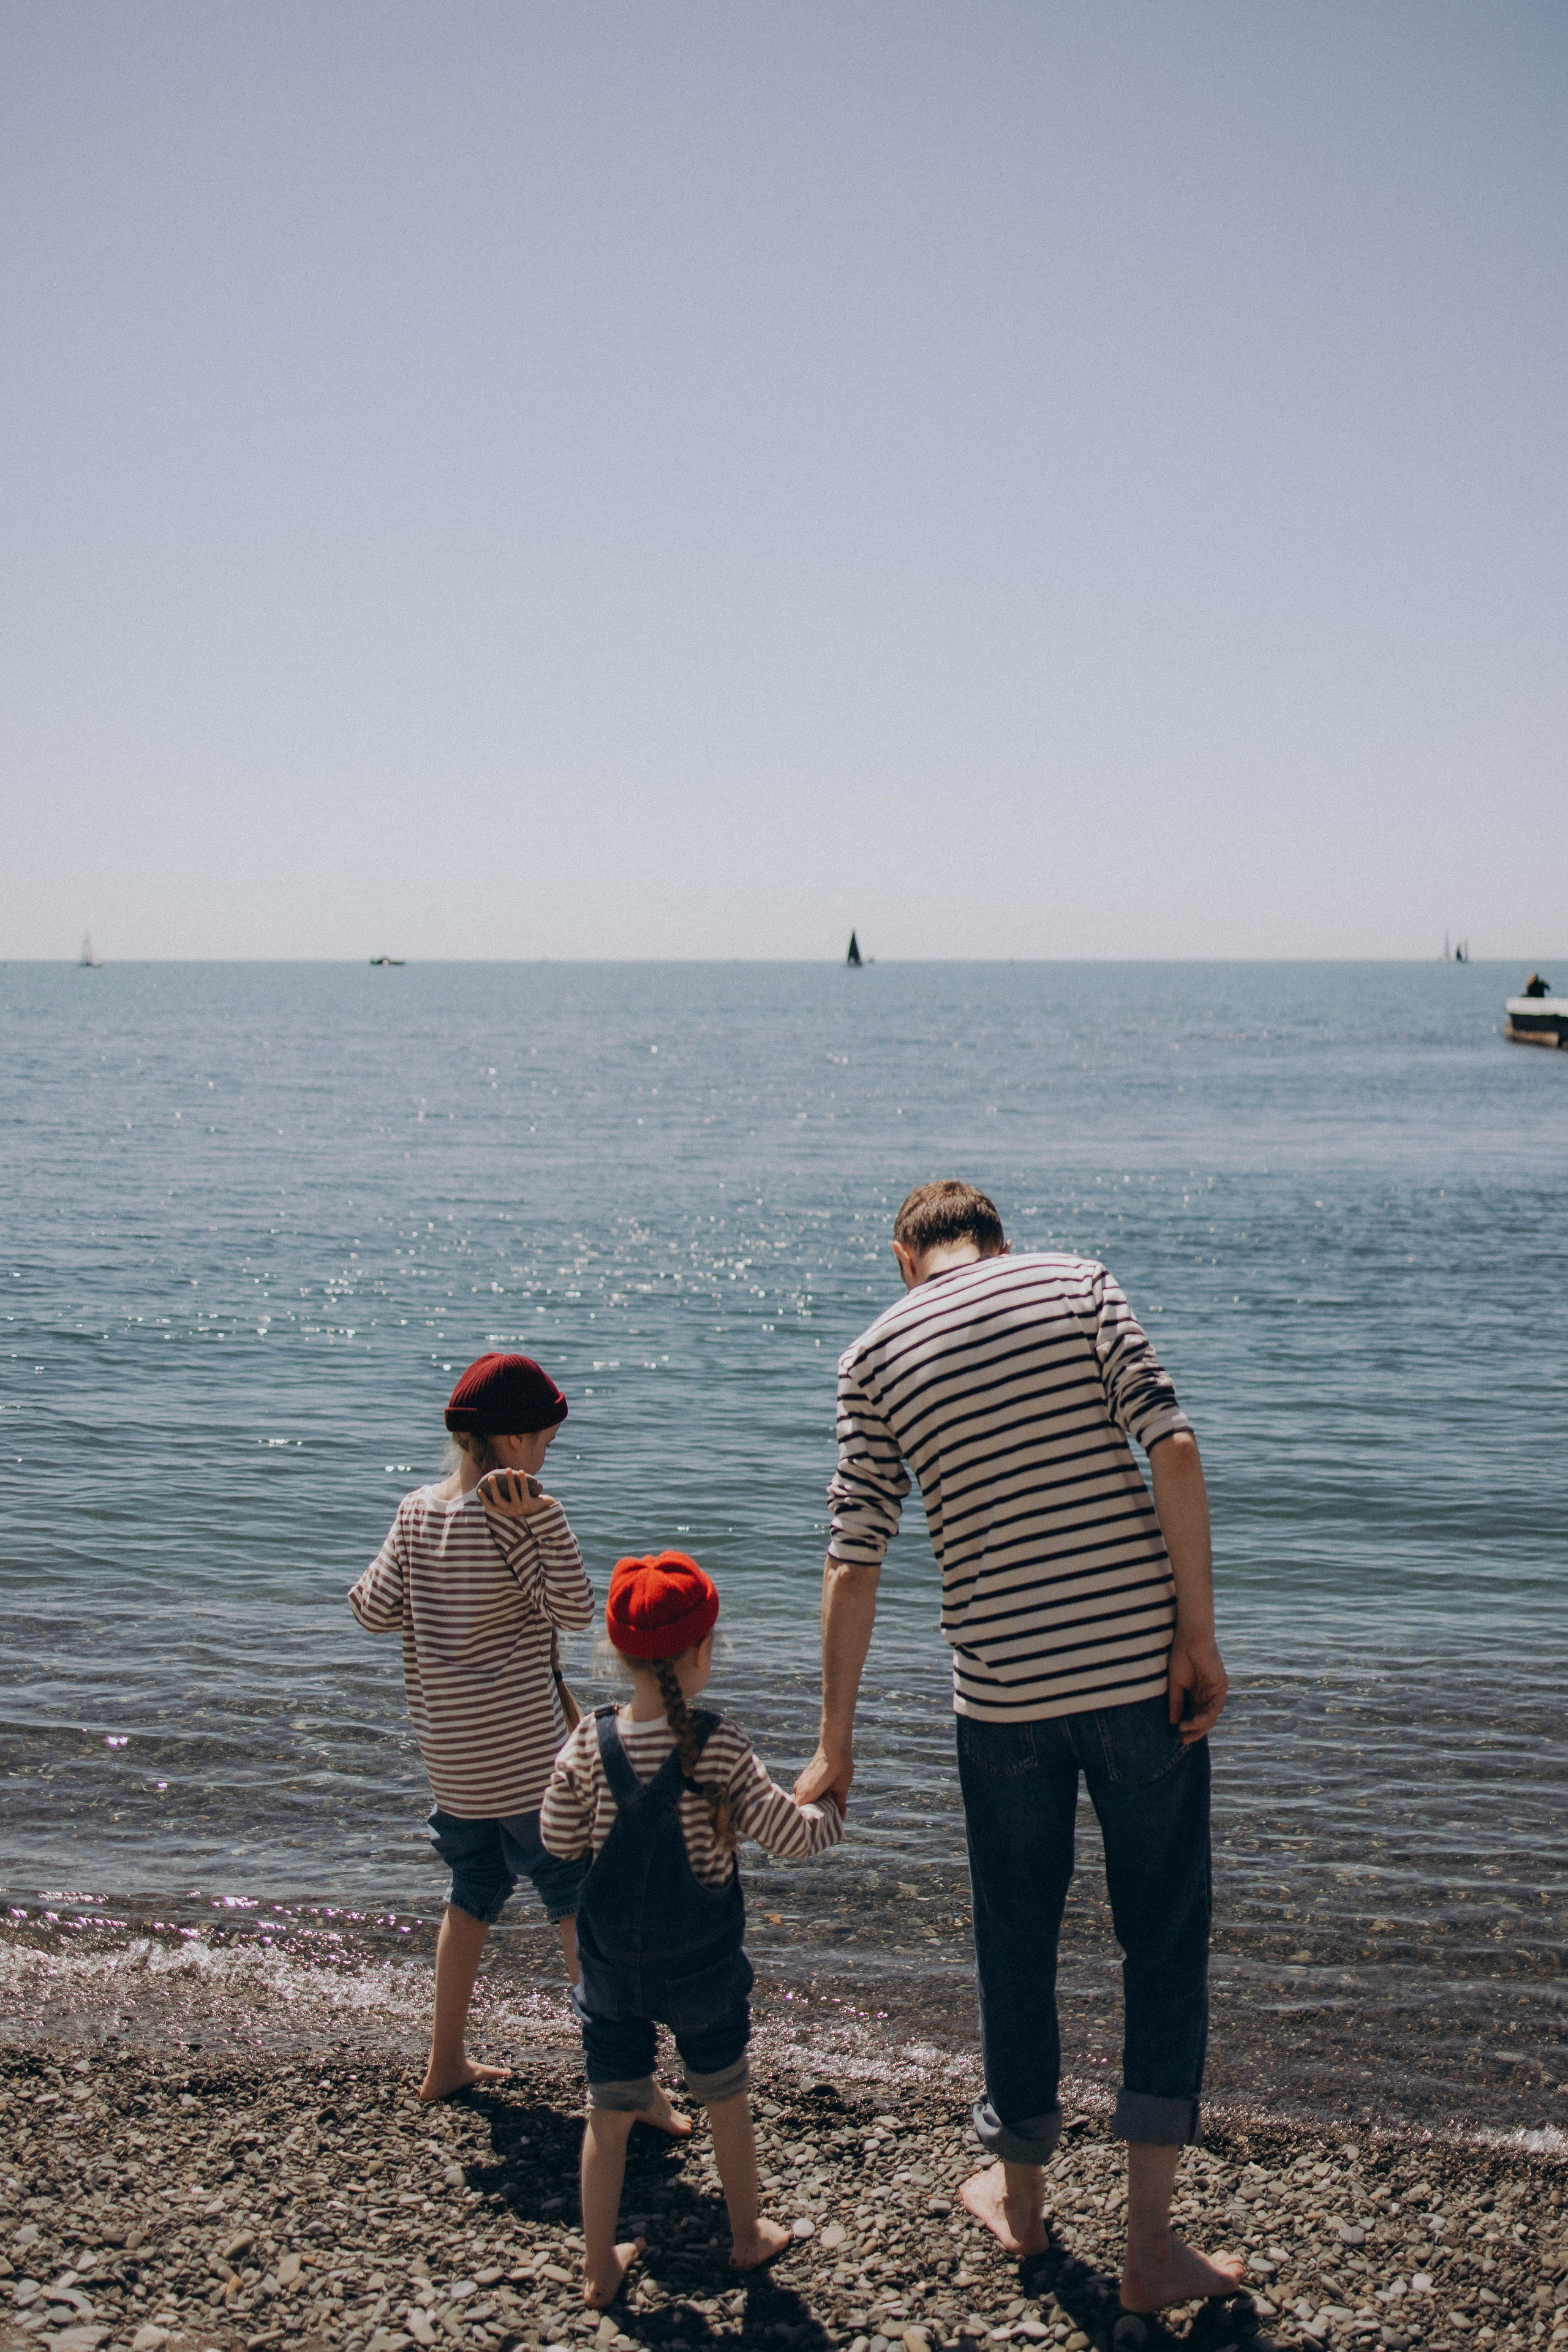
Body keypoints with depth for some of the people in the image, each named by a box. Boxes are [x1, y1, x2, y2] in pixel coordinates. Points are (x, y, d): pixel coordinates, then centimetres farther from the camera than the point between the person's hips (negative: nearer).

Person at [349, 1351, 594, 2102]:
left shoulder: (416, 1511, 2)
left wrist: (365, 1586, 28)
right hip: (523, 1755, -7)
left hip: (448, 1752, 7)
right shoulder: (511, 1519, -17)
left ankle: (446, 2062, 28)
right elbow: (574, 1608, -19)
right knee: (581, 1902, 2)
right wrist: (545, 1515, -25)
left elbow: (380, 1612, 7)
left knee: (474, 1896, 21)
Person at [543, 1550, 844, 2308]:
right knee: (726, 2099, 20)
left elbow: (559, 1840, -3)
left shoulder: (588, 1745, -13)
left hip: (611, 1964, 2)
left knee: (608, 2113, 13)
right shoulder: (718, 1747, -20)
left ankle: (599, 2268, 21)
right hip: (702, 1963, -1)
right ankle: (747, 2234, 37)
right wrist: (831, 1812, 2)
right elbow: (787, 1836, -19)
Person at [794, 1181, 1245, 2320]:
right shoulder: (1080, 1284, 3)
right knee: (1165, 1940, 9)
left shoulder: (875, 1355, 4)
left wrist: (837, 1743, 7)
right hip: (1142, 1667, -1)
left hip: (1005, 1690, 1)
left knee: (1017, 1942, 18)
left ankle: (1020, 2192, 35)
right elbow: (1172, 1447, -10)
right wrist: (1199, 1635, -7)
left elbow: (854, 1561, 2)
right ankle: (1153, 2241, 7)